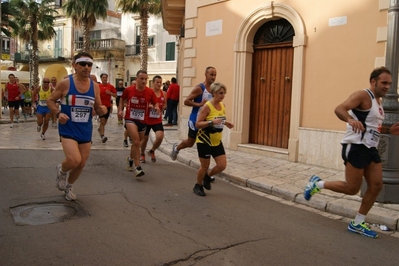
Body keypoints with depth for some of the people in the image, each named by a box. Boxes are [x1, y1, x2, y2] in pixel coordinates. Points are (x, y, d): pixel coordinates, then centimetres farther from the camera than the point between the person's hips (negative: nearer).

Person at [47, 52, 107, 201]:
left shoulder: (95, 86, 0)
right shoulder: (65, 83, -10)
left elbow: (98, 109, 10)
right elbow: (50, 100, 0)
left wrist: (102, 110, -14)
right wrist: (58, 113, -18)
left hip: (86, 131, 5)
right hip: (68, 129, -4)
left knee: (81, 164, 12)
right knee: (74, 160, -22)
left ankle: (68, 187, 41)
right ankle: (61, 170, 16)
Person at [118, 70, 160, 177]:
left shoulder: (150, 92, -8)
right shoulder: (128, 90, -9)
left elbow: (155, 104, 0)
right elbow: (122, 100, 9)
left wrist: (156, 108, -22)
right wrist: (120, 110, -5)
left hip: (142, 121, 3)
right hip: (130, 119, -3)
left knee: (136, 143, 20)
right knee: (136, 142, -20)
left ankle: (130, 158, 50)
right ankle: (138, 167, -14)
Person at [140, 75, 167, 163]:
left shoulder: (164, 93, 1)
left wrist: (163, 108, -4)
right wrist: (150, 106, -26)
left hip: (158, 120, 2)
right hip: (146, 119, -2)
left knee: (160, 137, -16)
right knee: (145, 138, 11)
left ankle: (152, 151, 14)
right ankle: (142, 154, 38)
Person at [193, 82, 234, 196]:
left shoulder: (222, 105, 4)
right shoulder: (207, 106, -18)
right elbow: (197, 124, -20)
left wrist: (226, 123, 0)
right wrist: (211, 122, -33)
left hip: (217, 141, 7)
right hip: (204, 141, -6)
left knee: (222, 165, 1)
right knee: (205, 166, 4)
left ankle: (207, 176, 30)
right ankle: (198, 186, 29)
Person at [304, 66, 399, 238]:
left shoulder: (378, 101, 18)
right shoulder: (362, 95, -11)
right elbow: (339, 109, -27)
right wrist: (351, 119, -47)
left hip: (370, 149, 9)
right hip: (356, 148, -9)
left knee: (376, 186, 4)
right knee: (352, 188, -5)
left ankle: (357, 224, 15)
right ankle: (317, 184, 16)